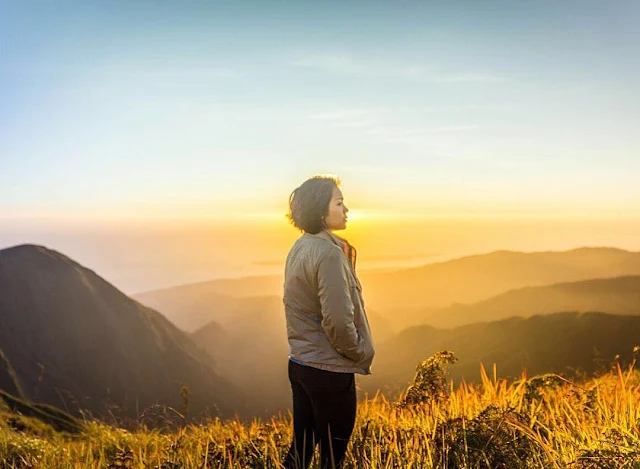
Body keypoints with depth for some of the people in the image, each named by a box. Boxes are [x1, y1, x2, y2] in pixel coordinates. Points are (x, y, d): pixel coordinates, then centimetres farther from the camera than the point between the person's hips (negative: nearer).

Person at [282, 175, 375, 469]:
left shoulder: (299, 248, 7)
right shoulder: (329, 253, -20)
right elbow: (338, 320, -25)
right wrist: (361, 352, -7)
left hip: (301, 364, 8)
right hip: (330, 371, -8)